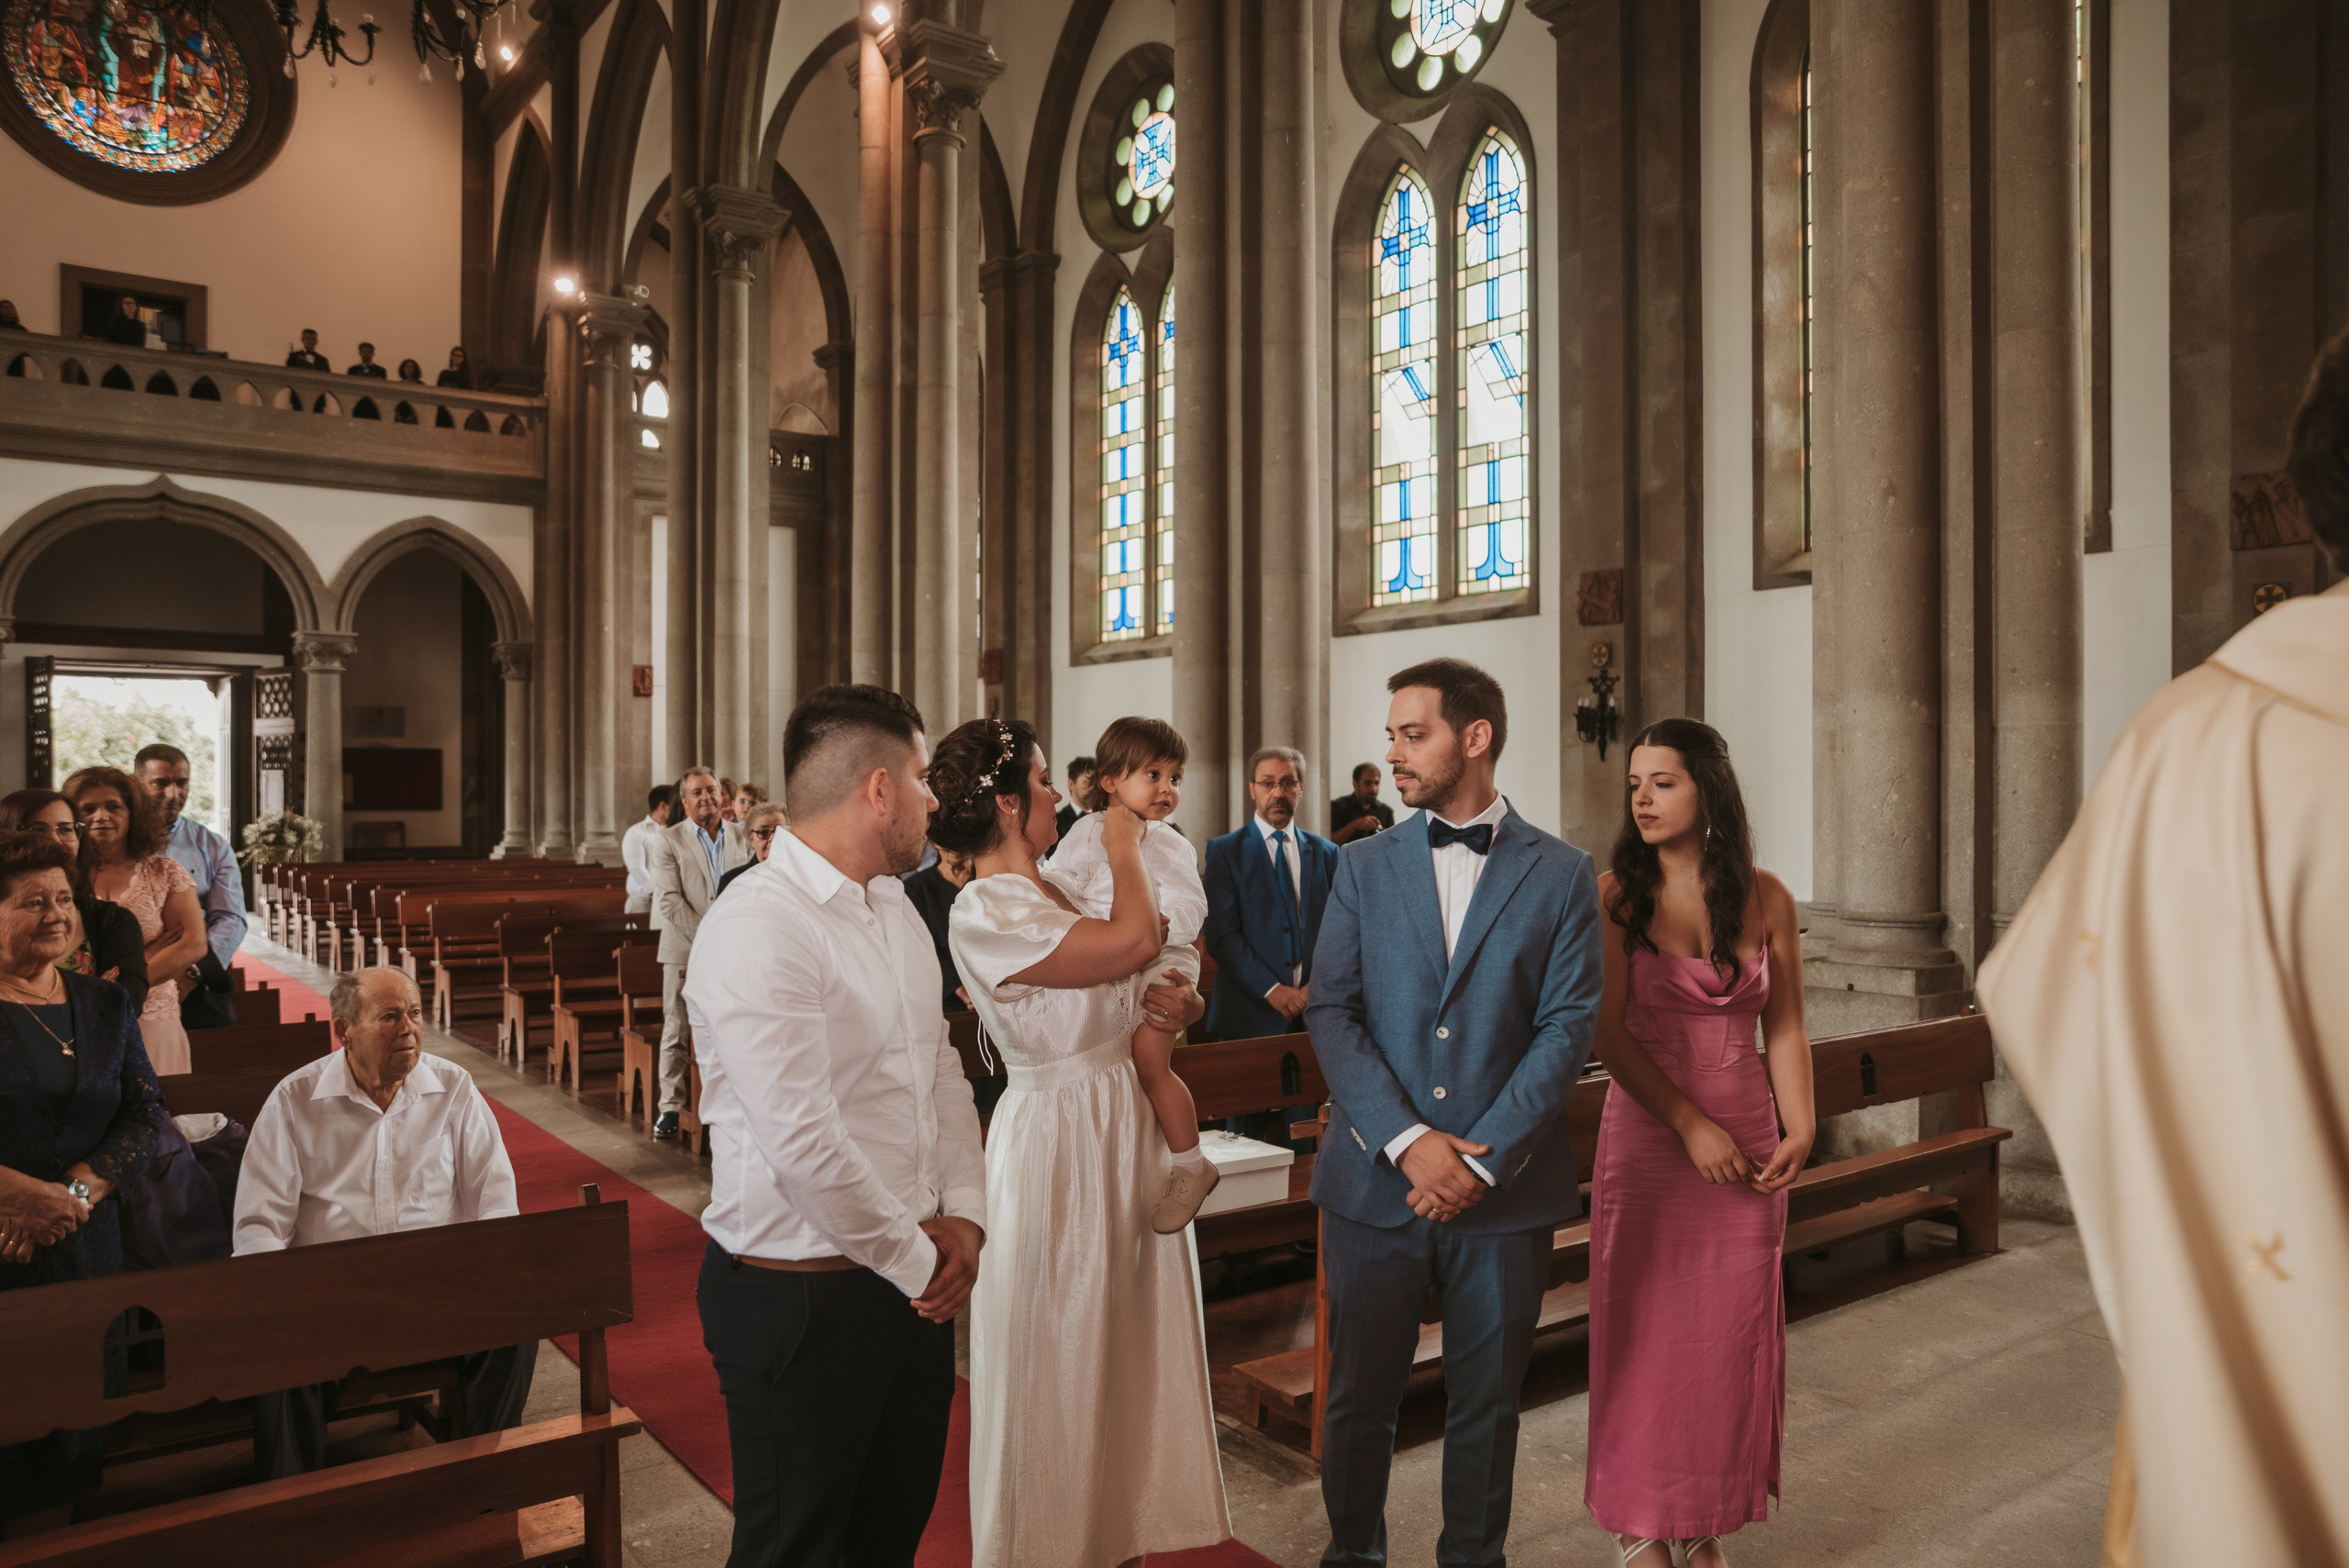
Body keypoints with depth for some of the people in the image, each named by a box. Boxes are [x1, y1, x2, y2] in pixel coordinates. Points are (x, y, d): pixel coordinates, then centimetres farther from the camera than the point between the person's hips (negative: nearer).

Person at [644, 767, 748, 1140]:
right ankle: (670, 1106, 14)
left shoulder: (741, 835, 9)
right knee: (677, 1032, 4)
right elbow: (668, 901, -8)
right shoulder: (668, 841, 0)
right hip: (685, 951, -2)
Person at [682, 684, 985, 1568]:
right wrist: (918, 1262, -15)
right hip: (799, 1298, -8)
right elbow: (805, 1145, -26)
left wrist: (963, 1212, 0)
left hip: (913, 1284, 8)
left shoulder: (894, 909, 8)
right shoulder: (756, 929, -22)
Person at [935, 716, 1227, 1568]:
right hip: (1060, 1137, -8)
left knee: (1122, 1347, 19)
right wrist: (1123, 846, -9)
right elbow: (1136, 938, -26)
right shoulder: (983, 913, -20)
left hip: (1124, 1125, 9)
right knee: (1058, 1358, 7)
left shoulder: (1048, 893, 8)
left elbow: (1137, 982, 12)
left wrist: (1173, 1001, -12)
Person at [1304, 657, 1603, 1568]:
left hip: (1505, 1187, -1)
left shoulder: (1561, 875, 1)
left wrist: (1483, 1157, -13)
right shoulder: (1364, 867, 5)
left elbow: (1567, 1026, -4)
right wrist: (1408, 1141, -14)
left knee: (1486, 1406, 13)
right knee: (1358, 1399, 12)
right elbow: (1331, 1013, -2)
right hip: (1375, 1181, 1)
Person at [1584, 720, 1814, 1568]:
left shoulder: (1765, 897, 2)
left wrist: (1800, 1129, -7)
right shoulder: (1614, 893, -6)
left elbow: (1785, 1026, 5)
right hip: (1646, 1132, -2)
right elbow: (1607, 1031, -10)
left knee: (1732, 1332, 10)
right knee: (1644, 1328, 5)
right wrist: (1692, 1125, -15)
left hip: (1747, 1139, 3)